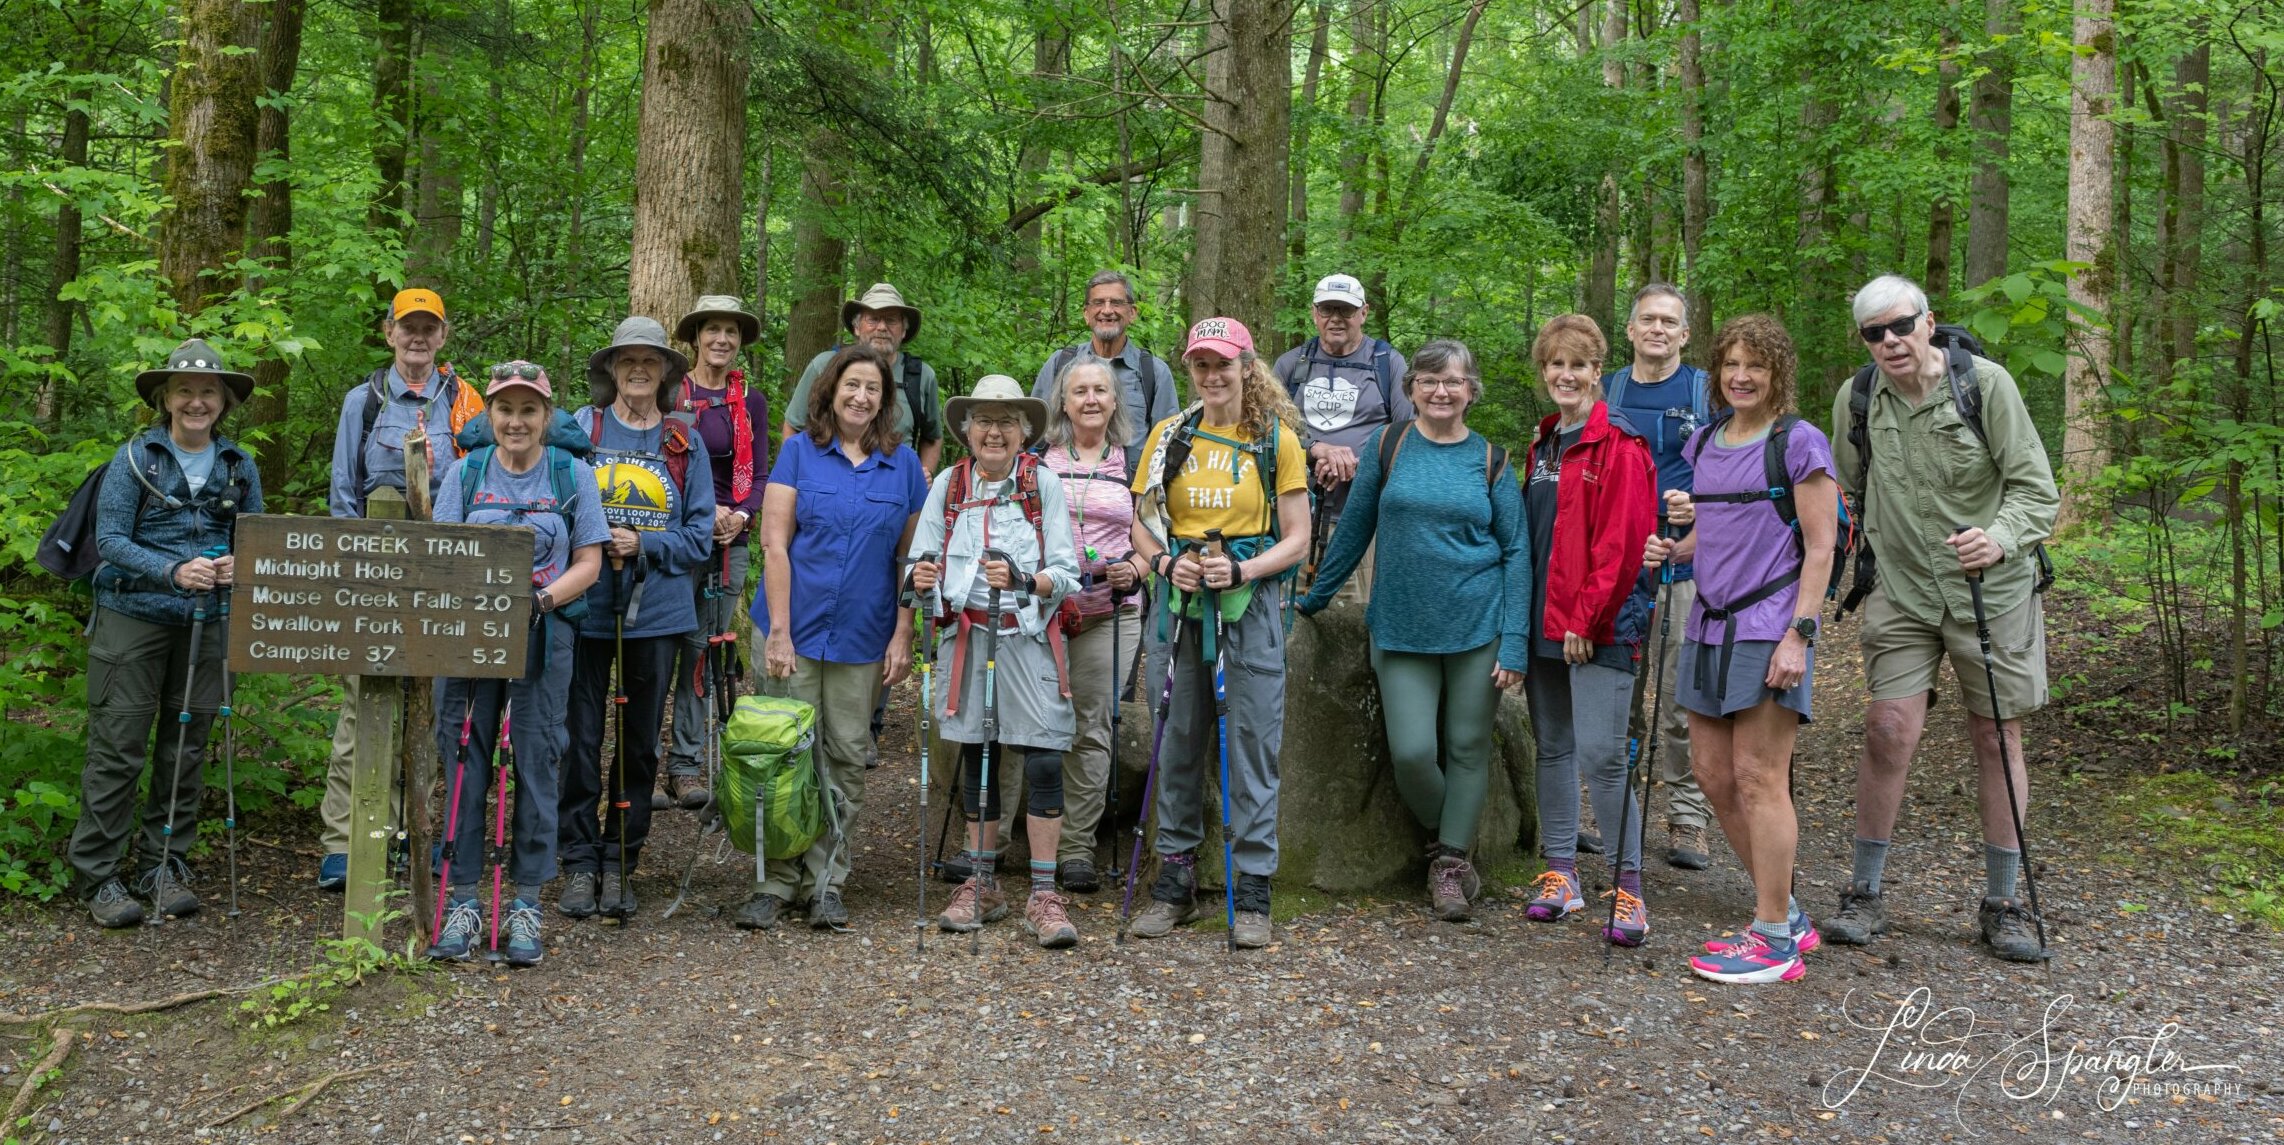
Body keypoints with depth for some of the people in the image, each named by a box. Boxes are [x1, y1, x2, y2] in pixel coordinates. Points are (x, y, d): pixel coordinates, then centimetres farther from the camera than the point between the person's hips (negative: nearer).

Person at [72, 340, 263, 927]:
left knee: (186, 748, 8)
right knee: (118, 748, -2)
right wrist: (174, 571, -22)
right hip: (133, 616, -3)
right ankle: (97, 874, 8)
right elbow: (110, 539, -7)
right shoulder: (136, 457, -2)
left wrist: (237, 565, -12)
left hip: (206, 624, 3)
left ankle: (163, 866, 20)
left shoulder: (240, 466, 8)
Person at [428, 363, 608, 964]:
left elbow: (588, 564, 1)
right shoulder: (466, 473, 8)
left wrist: (542, 599, -15)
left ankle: (526, 903, 11)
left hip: (543, 637, -1)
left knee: (535, 765, 1)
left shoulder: (573, 475, 4)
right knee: (464, 763, 2)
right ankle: (463, 899, 13)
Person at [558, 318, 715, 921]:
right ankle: (579, 863, 13)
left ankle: (620, 864, 20)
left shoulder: (685, 444, 7)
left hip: (657, 613, 2)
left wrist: (644, 544, -11)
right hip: (587, 606, -2)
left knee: (640, 742, 8)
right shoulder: (580, 429, 2)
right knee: (580, 738, 0)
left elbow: (700, 533, 4)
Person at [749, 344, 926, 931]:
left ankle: (826, 883, 15)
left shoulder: (903, 464, 6)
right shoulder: (800, 452, 1)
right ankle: (777, 881, 11)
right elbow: (774, 543, -3)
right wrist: (778, 632, -10)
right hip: (795, 628, -1)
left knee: (846, 759, 5)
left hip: (863, 635, 2)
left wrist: (903, 636, 0)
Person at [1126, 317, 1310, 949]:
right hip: (1183, 606, 3)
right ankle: (1174, 881, 19)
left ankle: (1252, 892, 7)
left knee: (1252, 743, -1)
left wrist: (1242, 570, -16)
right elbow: (1142, 523, 12)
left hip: (1250, 607, -2)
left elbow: (1297, 538, 0)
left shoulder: (1277, 440, 2)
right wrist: (1165, 563, -8)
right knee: (1179, 741, 8)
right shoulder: (1169, 436, 9)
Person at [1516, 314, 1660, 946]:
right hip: (1545, 621, 8)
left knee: (1601, 754, -10)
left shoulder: (1618, 444, -10)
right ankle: (1560, 872, 21)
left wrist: (1586, 619, -16)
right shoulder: (1544, 444, 16)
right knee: (1553, 746, 12)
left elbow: (1620, 543, -16)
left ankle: (1628, 888, 0)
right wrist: (1528, 612, 12)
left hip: (1597, 628, -8)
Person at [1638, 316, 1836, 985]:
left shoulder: (1799, 442, -6)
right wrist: (1672, 551, 3)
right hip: (1710, 627, 8)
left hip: (1768, 628, -7)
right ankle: (1785, 915, 23)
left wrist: (1798, 634, -17)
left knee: (1758, 779, -7)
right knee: (1716, 777, 9)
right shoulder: (1703, 444, 14)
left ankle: (1775, 943, 2)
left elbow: (1821, 545, -9)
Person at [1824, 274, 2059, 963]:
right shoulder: (1856, 401, 0)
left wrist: (2001, 540, -30)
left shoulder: (1985, 383, -10)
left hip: (1992, 590, -1)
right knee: (1890, 729, -8)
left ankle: (2003, 904, 18)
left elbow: (2035, 489, -12)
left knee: (1997, 738, 5)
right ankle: (1865, 894, 6)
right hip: (1902, 591, 2)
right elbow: (1845, 493, 16)